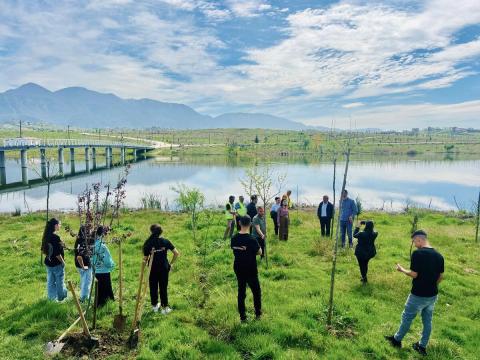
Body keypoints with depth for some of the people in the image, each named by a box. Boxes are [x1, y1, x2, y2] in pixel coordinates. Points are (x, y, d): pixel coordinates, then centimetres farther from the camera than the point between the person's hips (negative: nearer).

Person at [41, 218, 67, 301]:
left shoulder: (46, 237, 0)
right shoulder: (56, 237, -25)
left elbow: (43, 250, 10)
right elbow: (57, 254, -25)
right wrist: (63, 261, -12)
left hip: (48, 262, 7)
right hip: (57, 264, -7)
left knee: (50, 281, 18)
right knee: (59, 282, 11)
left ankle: (51, 297, 30)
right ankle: (61, 297, 27)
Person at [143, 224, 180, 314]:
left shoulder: (148, 243, -11)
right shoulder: (165, 242, -8)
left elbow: (145, 258, -11)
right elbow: (176, 253, -8)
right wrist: (171, 263, 4)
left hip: (153, 269, 0)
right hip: (164, 268, 1)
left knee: (153, 287, 18)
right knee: (163, 288, 12)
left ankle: (155, 306, 33)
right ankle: (165, 307, 20)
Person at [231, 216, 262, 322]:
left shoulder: (234, 238, -7)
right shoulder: (251, 239, -22)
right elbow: (260, 252, -9)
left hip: (238, 269, 4)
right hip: (251, 270, -4)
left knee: (241, 291, 15)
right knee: (256, 291, 16)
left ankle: (242, 316, 21)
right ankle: (258, 313, 28)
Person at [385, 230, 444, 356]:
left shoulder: (418, 253, -22)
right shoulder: (438, 255, -1)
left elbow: (414, 274, -21)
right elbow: (441, 277, 7)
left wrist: (402, 269, -4)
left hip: (418, 295, -6)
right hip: (432, 295, 6)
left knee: (407, 317, 12)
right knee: (427, 320, 17)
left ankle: (397, 339, 29)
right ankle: (422, 346, 30)